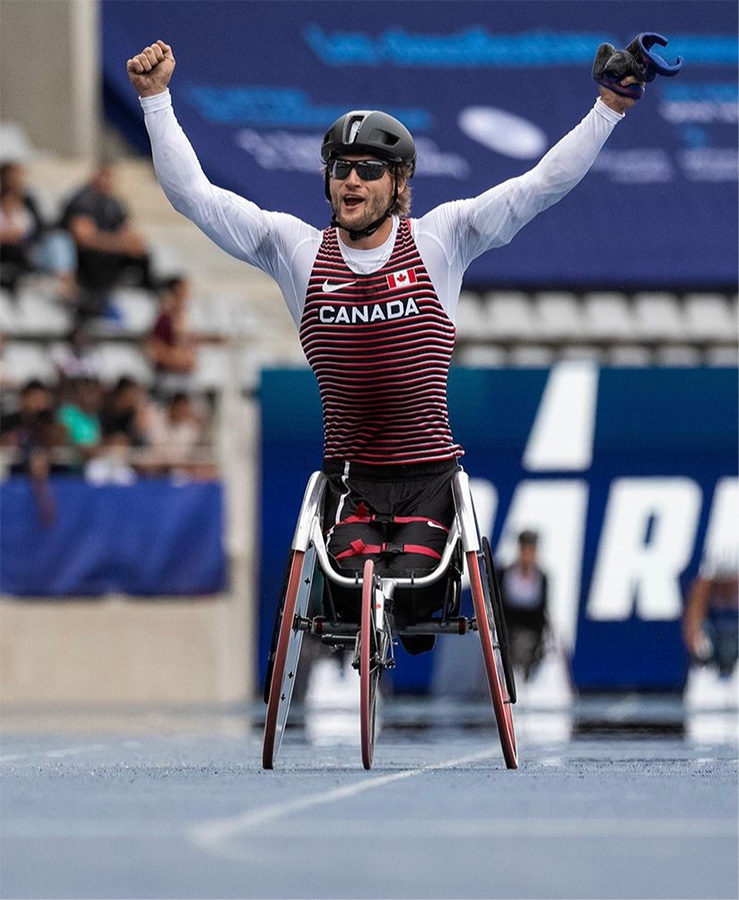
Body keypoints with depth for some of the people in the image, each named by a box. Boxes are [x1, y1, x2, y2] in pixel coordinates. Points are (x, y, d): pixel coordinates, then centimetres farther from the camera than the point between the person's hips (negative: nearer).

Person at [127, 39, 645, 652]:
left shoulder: (440, 239, 1)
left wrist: (610, 106, -8)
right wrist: (156, 97, -2)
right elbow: (192, 193, 3)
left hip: (429, 471, 0)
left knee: (410, 591, -19)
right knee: (359, 593, -21)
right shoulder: (295, 249, 3)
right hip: (350, 475, 1)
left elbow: (543, 184, -2)